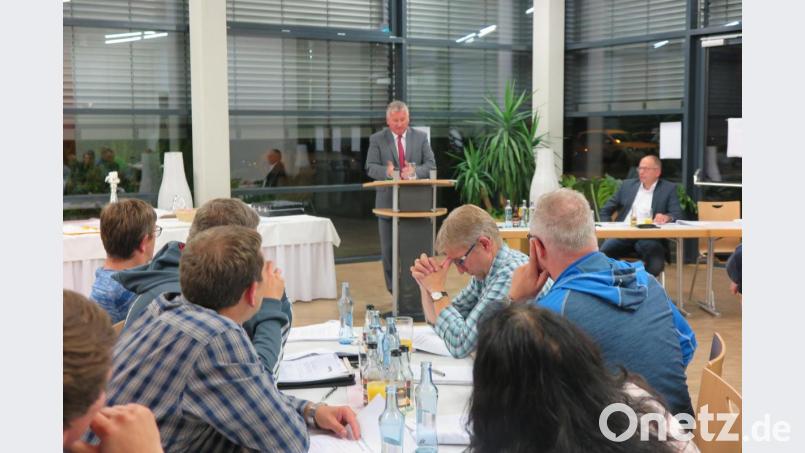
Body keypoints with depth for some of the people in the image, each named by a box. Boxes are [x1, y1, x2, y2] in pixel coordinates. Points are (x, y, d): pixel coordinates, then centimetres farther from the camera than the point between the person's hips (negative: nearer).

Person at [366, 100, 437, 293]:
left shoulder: (421, 137, 7)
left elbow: (431, 165, 1)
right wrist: (387, 171, -27)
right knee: (389, 249, 4)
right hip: (388, 202, 0)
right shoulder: (377, 139, 3)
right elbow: (370, 168, -4)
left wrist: (415, 171, -21)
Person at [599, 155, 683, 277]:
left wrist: (667, 217, -26)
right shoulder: (628, 185, 17)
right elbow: (605, 210, 21)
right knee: (602, 255, -27)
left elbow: (678, 215, -2)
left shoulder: (669, 188, 9)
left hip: (650, 237, -2)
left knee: (655, 263, -32)